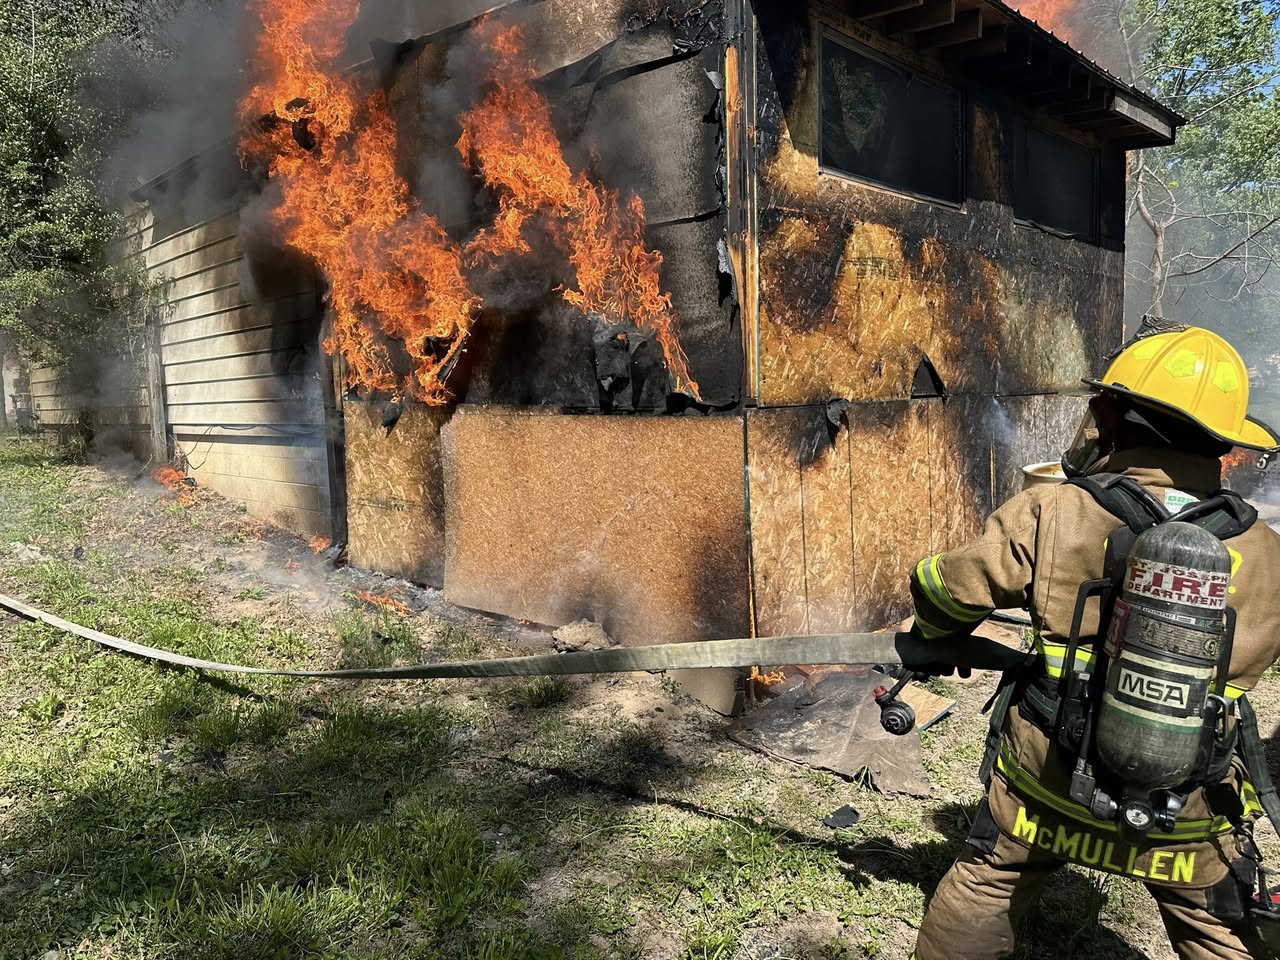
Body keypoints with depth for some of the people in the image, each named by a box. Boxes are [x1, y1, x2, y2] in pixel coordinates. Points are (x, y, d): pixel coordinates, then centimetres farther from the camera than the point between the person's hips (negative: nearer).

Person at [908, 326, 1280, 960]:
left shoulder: (1051, 516, -17)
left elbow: (943, 592, -7)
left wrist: (939, 636, 17)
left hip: (1045, 793, -1)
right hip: (1191, 825, 2)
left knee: (977, 899, 24)